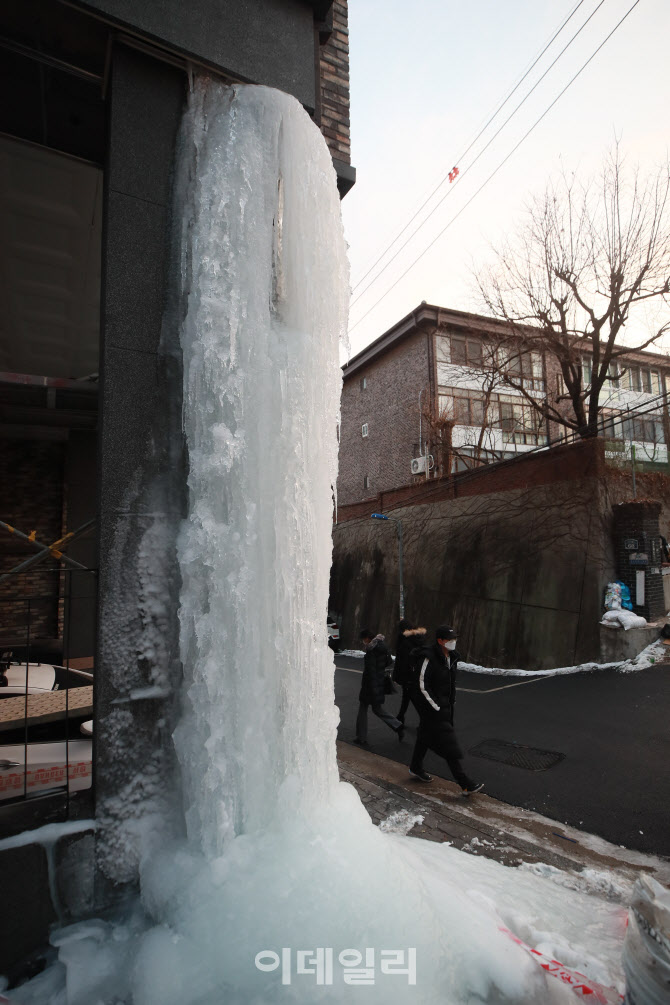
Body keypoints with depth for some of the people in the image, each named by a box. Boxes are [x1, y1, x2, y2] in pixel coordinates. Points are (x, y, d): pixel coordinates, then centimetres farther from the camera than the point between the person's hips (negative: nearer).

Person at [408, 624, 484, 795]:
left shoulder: (451, 657, 4)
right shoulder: (429, 658, -24)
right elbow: (422, 686, -20)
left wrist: (450, 703, 14)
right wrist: (437, 707, -17)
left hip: (444, 705, 9)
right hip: (431, 705, -8)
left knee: (425, 735, 21)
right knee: (447, 741, -8)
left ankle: (416, 768, 39)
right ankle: (465, 784, -4)